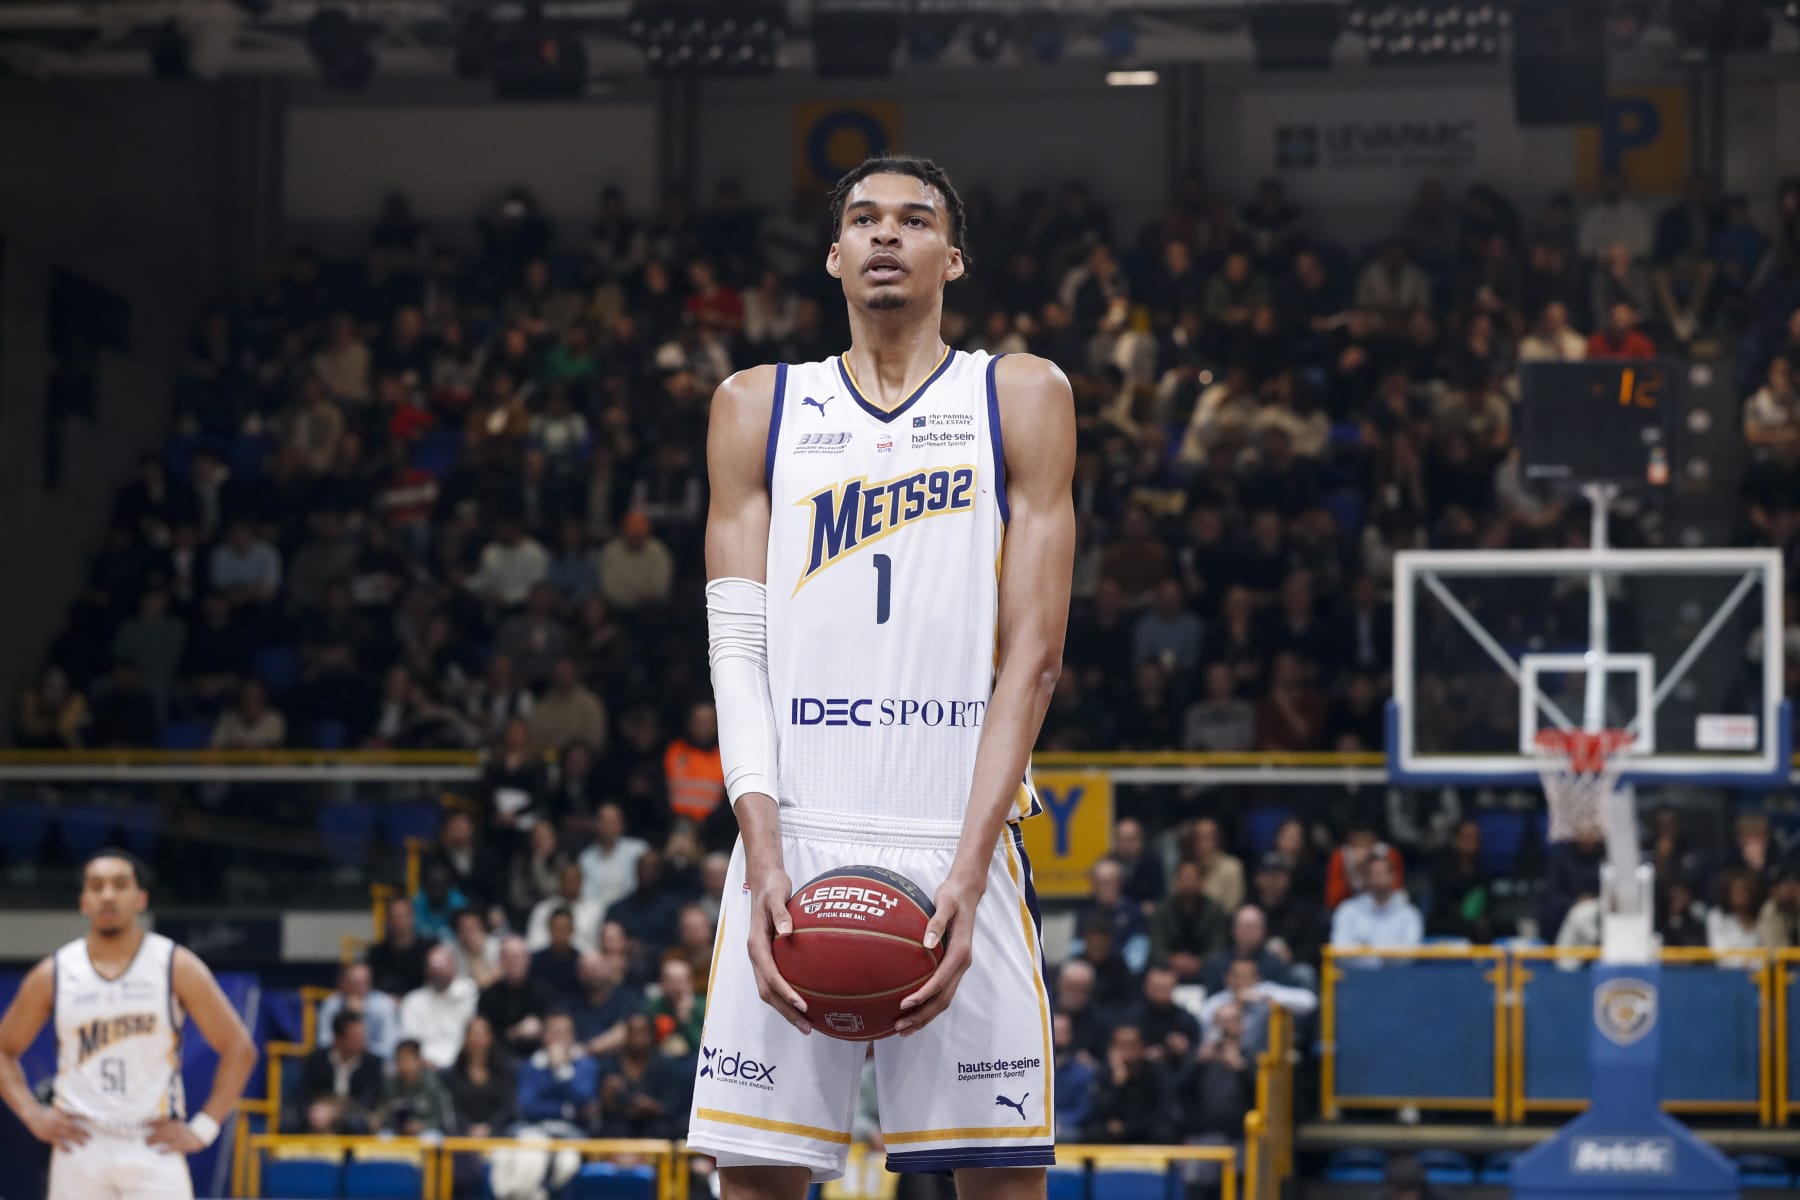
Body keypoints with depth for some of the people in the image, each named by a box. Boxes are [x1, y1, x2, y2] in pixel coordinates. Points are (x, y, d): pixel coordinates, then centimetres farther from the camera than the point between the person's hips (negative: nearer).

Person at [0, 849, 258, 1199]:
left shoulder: (177, 967, 0)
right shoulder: (52, 975, 5)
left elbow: (239, 1048, 2)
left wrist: (203, 1128, -5)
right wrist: (33, 1115, 1)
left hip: (154, 1147, -2)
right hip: (79, 1148, 2)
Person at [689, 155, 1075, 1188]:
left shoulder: (1021, 399, 8)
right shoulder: (759, 407, 14)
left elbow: (1033, 655, 1)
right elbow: (737, 646, 6)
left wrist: (967, 869, -11)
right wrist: (765, 854, -9)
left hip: (961, 839, -1)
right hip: (796, 837, 1)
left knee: (1005, 1174, -3)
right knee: (757, 1172, -1)